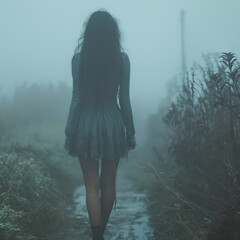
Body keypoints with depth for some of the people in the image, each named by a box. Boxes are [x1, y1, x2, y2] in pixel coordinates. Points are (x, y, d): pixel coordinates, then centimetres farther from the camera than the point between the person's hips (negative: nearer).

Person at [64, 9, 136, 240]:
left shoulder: (79, 57, -5)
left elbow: (77, 98, -6)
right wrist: (130, 133, 7)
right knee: (108, 183, 16)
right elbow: (124, 99, -1)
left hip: (86, 124, -1)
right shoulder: (121, 59, -3)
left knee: (92, 186, 4)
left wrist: (69, 132, 0)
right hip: (112, 123, 2)